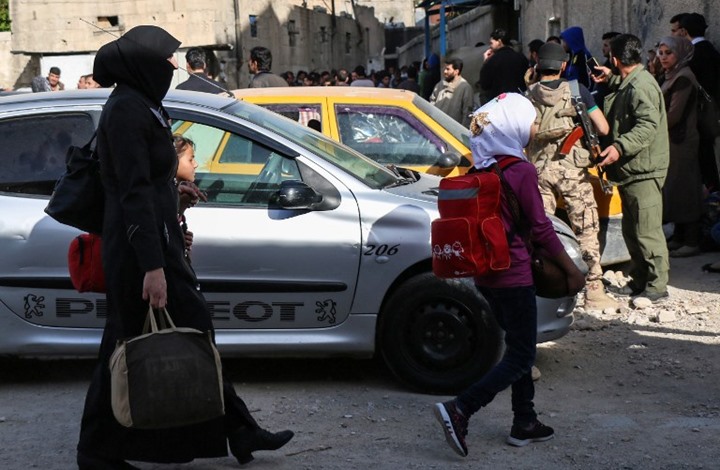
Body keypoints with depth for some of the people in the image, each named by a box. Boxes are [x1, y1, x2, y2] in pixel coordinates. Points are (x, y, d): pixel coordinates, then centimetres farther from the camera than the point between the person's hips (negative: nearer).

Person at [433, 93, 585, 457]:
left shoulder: (482, 169, 4)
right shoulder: (521, 171, -16)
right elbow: (541, 228, -14)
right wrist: (572, 270, -5)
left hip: (485, 275, 8)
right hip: (513, 276, -8)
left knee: (518, 348, 19)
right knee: (520, 358, 0)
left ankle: (524, 424, 25)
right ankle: (459, 410, -12)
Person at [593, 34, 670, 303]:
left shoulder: (642, 85, -16)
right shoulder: (630, 84, 16)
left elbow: (648, 126, -27)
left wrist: (620, 147, -36)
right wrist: (610, 79, 39)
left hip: (643, 172, -11)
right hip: (630, 170, 11)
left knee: (647, 231, -7)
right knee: (631, 230, 16)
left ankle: (657, 286, -2)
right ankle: (639, 280, 26)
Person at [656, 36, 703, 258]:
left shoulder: (683, 77, -14)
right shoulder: (672, 77, 15)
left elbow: (674, 114, -18)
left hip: (681, 142, -9)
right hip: (671, 140, 9)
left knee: (683, 190, -5)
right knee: (675, 190, 12)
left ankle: (692, 242, -1)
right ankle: (679, 237, 20)